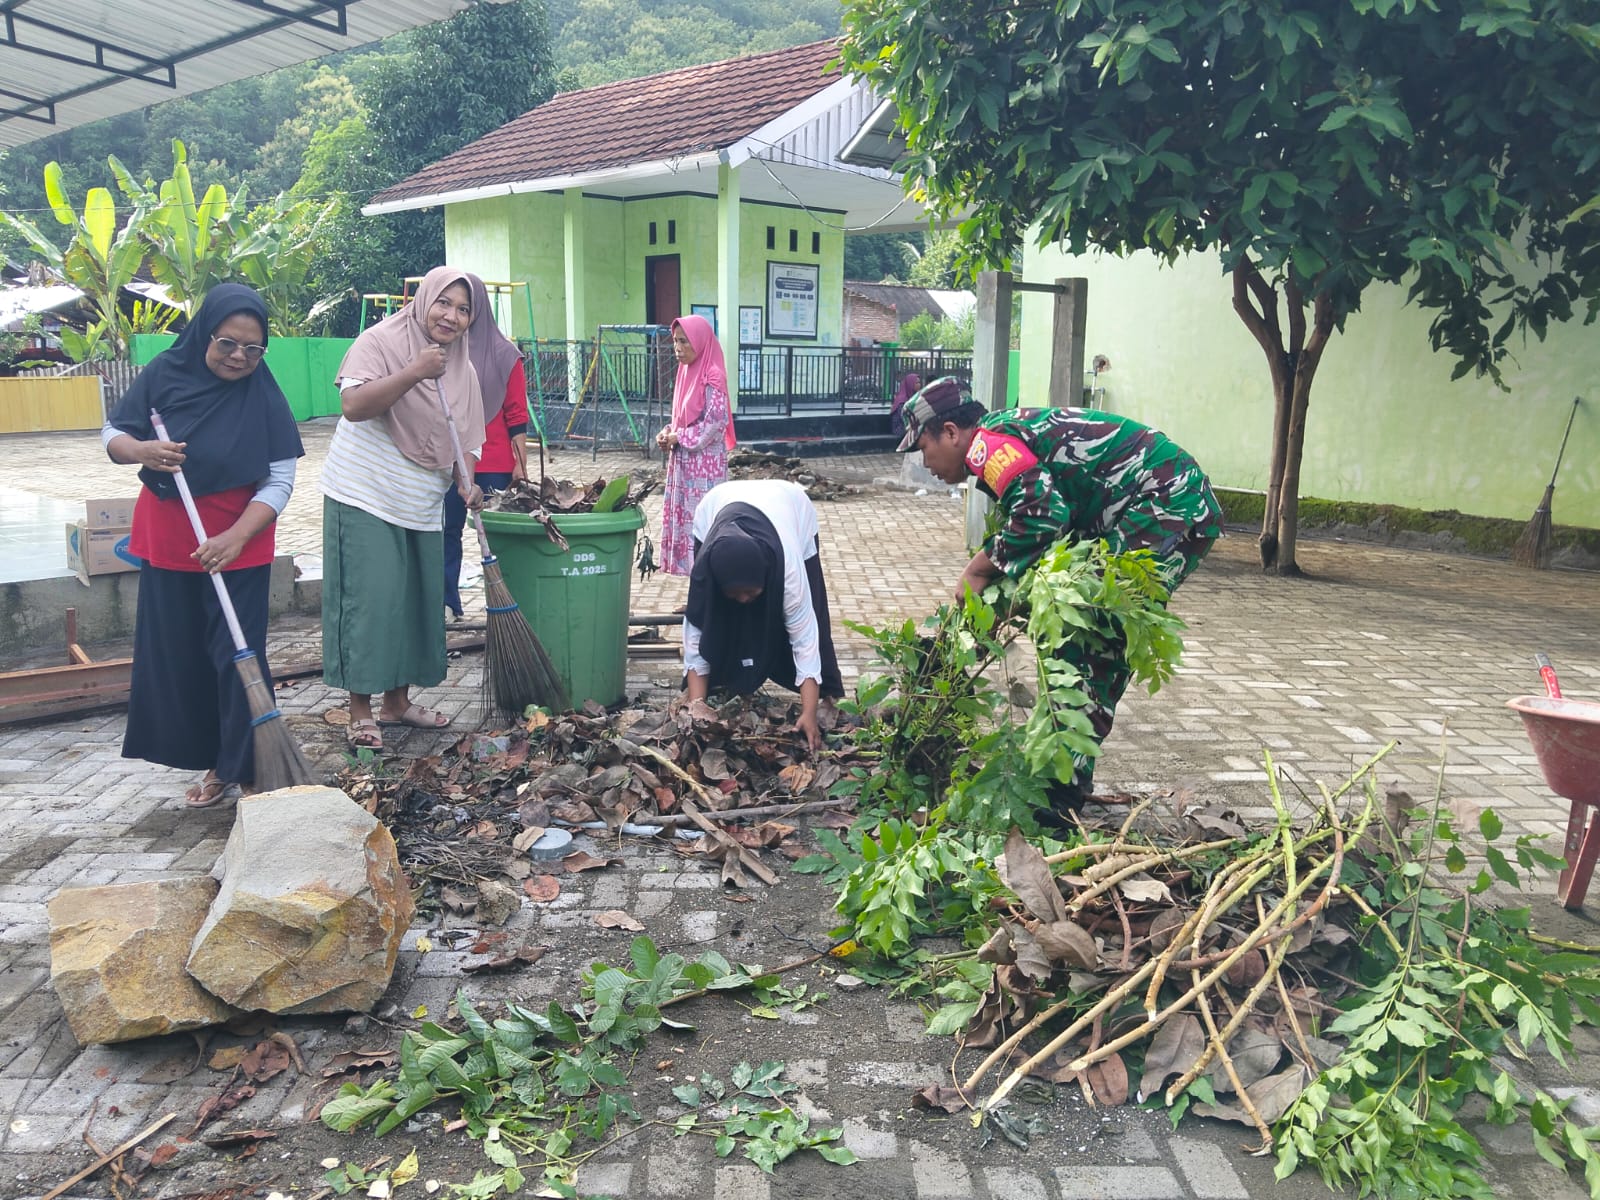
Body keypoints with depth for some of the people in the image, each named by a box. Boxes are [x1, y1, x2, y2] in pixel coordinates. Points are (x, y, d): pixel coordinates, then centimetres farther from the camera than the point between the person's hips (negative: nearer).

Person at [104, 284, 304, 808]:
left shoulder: (264, 397, -11)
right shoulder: (166, 373, -5)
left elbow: (280, 481, -13)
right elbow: (112, 434, 4)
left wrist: (235, 537, -25)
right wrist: (141, 450, -20)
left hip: (239, 541, -3)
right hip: (167, 540, 4)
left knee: (237, 656, -3)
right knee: (177, 655, 9)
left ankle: (247, 770, 7)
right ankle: (215, 763, 23)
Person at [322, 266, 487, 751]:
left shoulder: (463, 370, 10)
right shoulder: (381, 341, -10)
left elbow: (465, 438, 12)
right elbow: (353, 405, -23)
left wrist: (466, 482, -7)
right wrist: (414, 373, -31)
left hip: (422, 506, 7)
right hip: (366, 498, -7)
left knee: (417, 602, 11)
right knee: (369, 601, -7)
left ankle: (397, 701, 25)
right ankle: (360, 712, 1)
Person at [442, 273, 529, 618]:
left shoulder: (503, 354, 0)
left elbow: (517, 413, 0)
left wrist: (521, 463, -3)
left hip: (494, 463, -2)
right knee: (447, 531, 5)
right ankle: (448, 602, 15)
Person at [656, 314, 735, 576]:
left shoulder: (712, 377, -14)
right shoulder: (686, 372, 12)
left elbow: (716, 422, -20)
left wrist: (679, 438, -14)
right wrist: (668, 432, 1)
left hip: (704, 462, -9)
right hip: (683, 461, 9)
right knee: (684, 514, 10)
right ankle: (690, 562, 17)